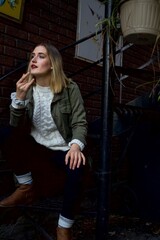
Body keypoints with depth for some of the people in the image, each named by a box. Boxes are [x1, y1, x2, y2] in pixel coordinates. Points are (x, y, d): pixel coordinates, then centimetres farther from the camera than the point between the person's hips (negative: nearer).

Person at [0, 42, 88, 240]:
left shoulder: (70, 88, -9)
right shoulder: (27, 88, 0)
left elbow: (79, 123, -12)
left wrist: (76, 145, -33)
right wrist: (19, 97, -24)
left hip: (62, 148, -3)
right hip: (36, 146, 4)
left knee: (76, 167, -33)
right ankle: (25, 188, -4)